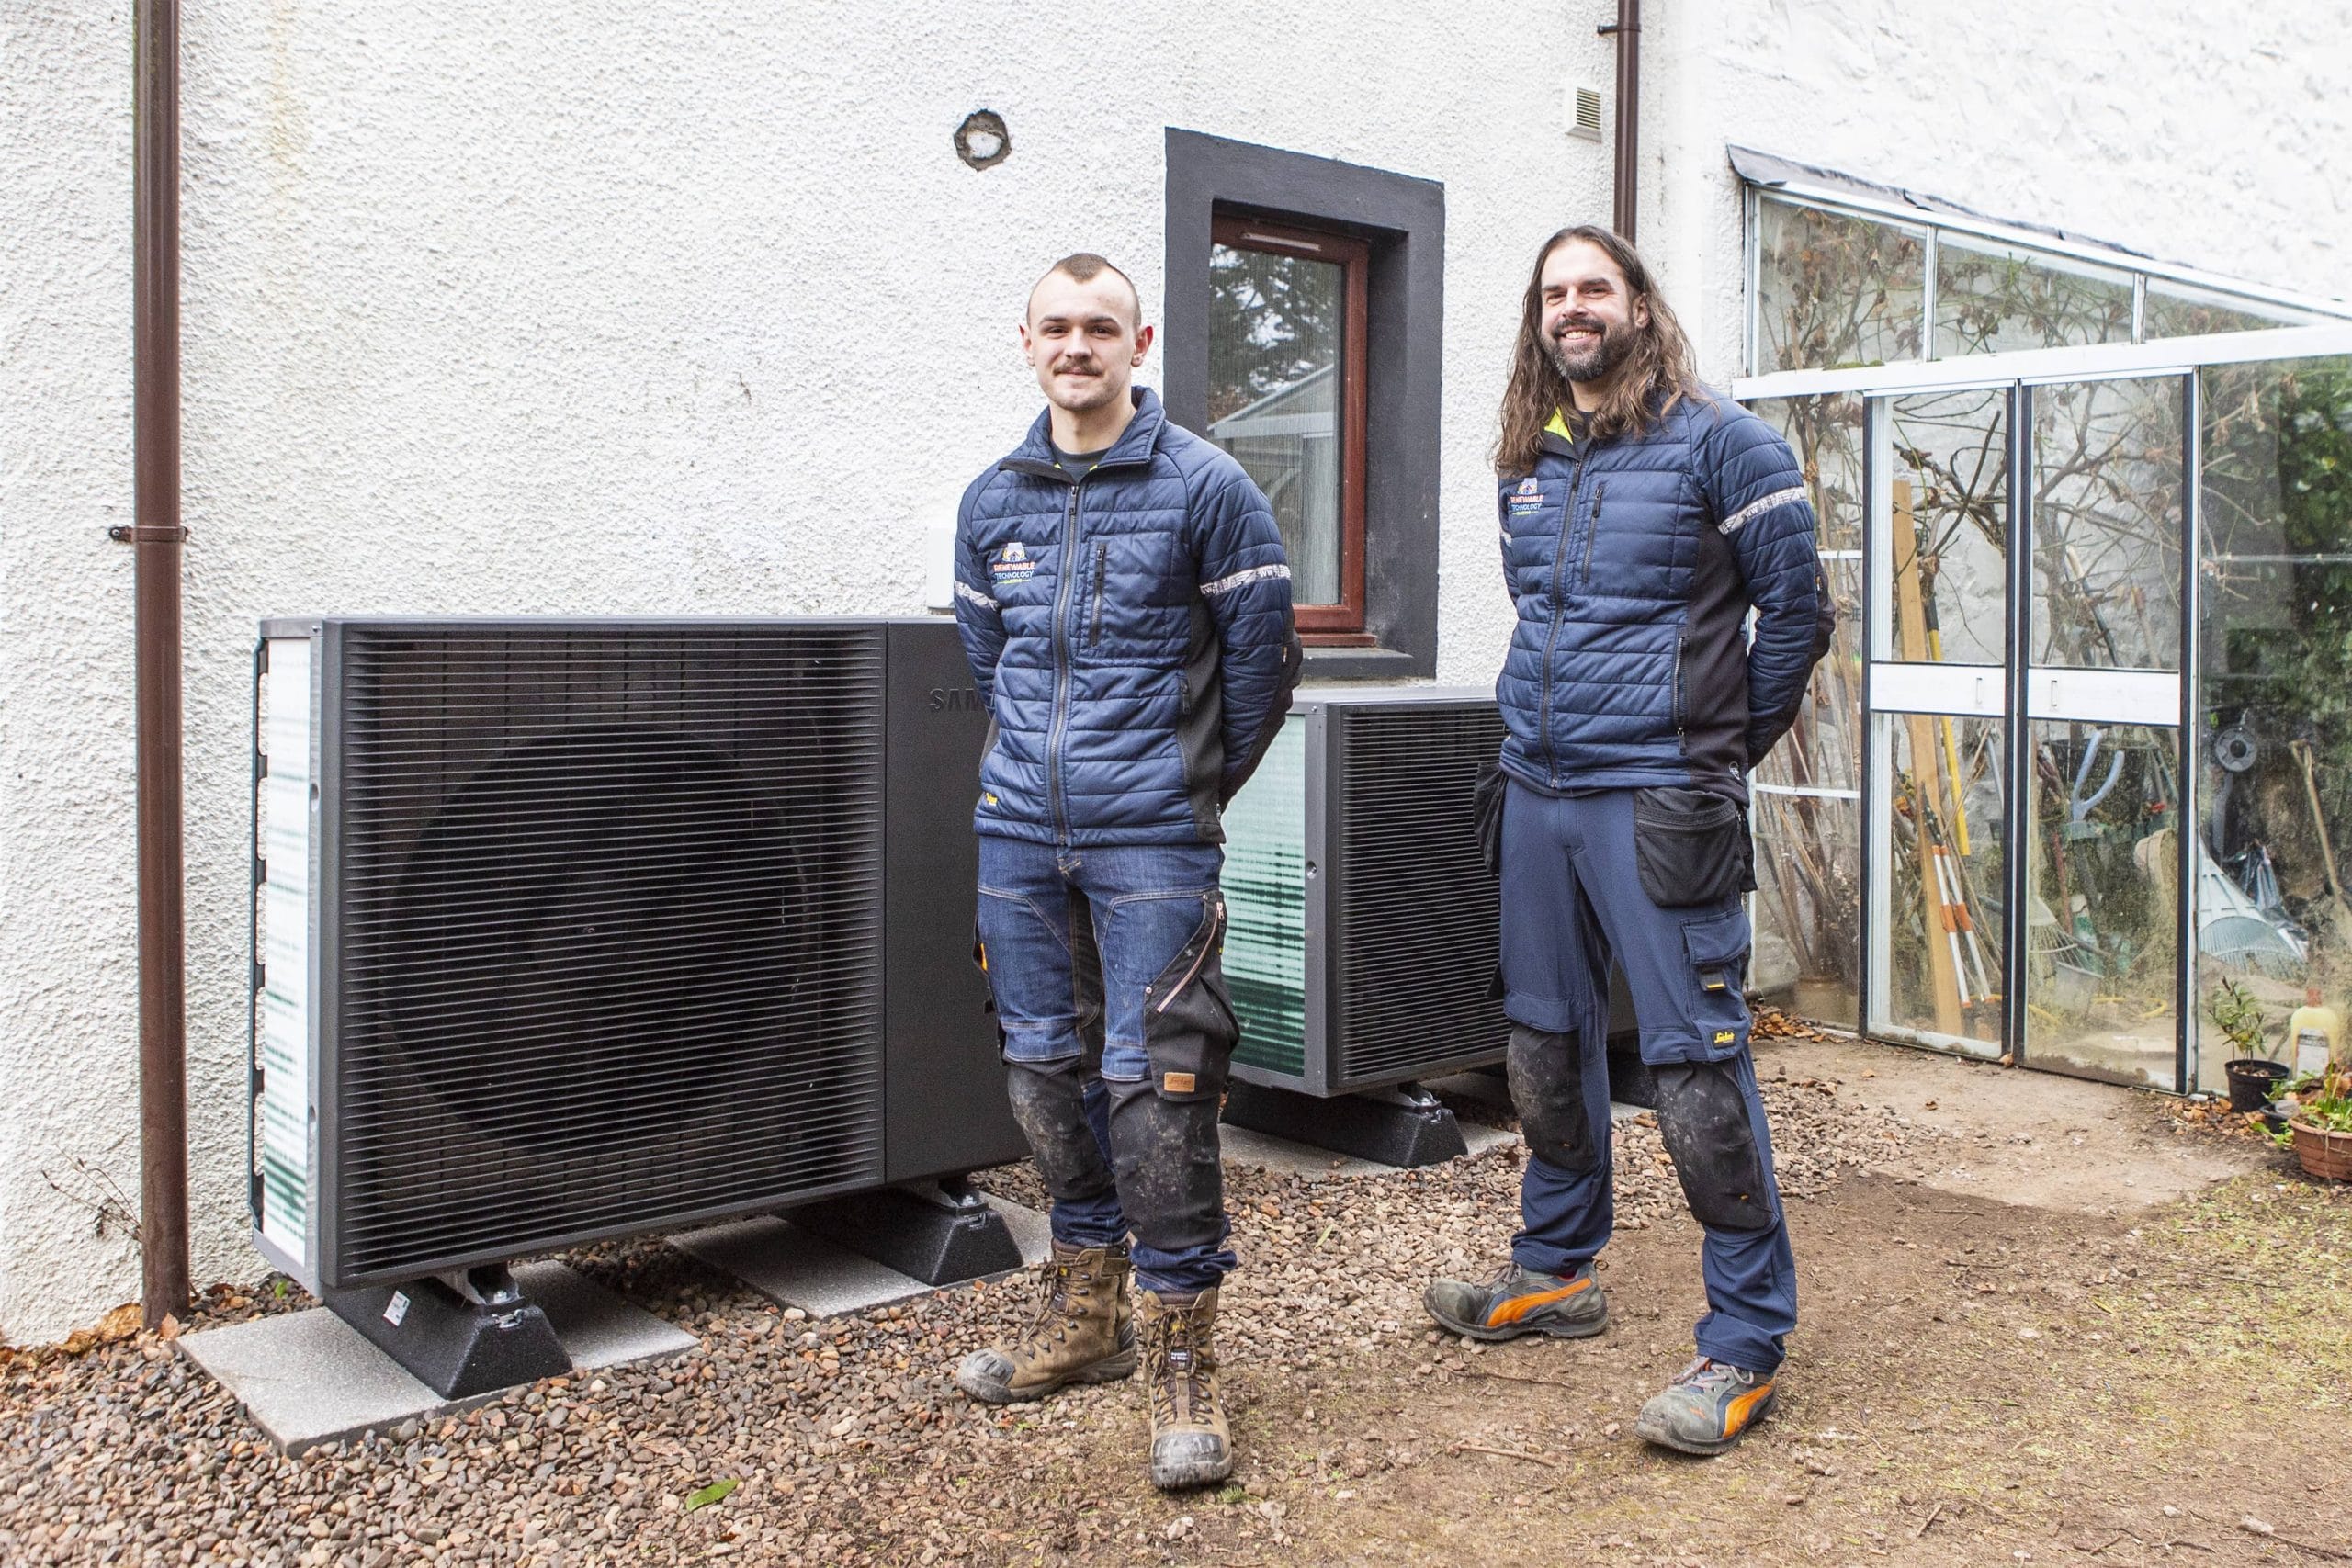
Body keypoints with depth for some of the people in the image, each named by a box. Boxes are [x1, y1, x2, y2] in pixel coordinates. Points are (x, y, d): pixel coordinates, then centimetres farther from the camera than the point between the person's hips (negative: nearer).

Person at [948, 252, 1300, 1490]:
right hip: (1018, 833, 5)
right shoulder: (991, 500, 10)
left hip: (1150, 840, -5)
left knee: (1154, 1084, -8)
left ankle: (1179, 1355, 4)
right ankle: (1085, 1315, 28)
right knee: (1047, 1069, 12)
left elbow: (1261, 657, 1)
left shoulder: (1204, 486, -3)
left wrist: (1197, 786, 8)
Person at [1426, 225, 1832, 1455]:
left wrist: (1726, 747, 2)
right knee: (1546, 1042, 15)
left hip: (1656, 799, -7)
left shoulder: (1716, 443, -4)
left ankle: (1745, 1341, 4)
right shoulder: (1527, 463, 14)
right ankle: (1554, 1272, 32)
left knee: (1695, 1057, -7)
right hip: (1537, 792, 7)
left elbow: (1796, 607, -2)